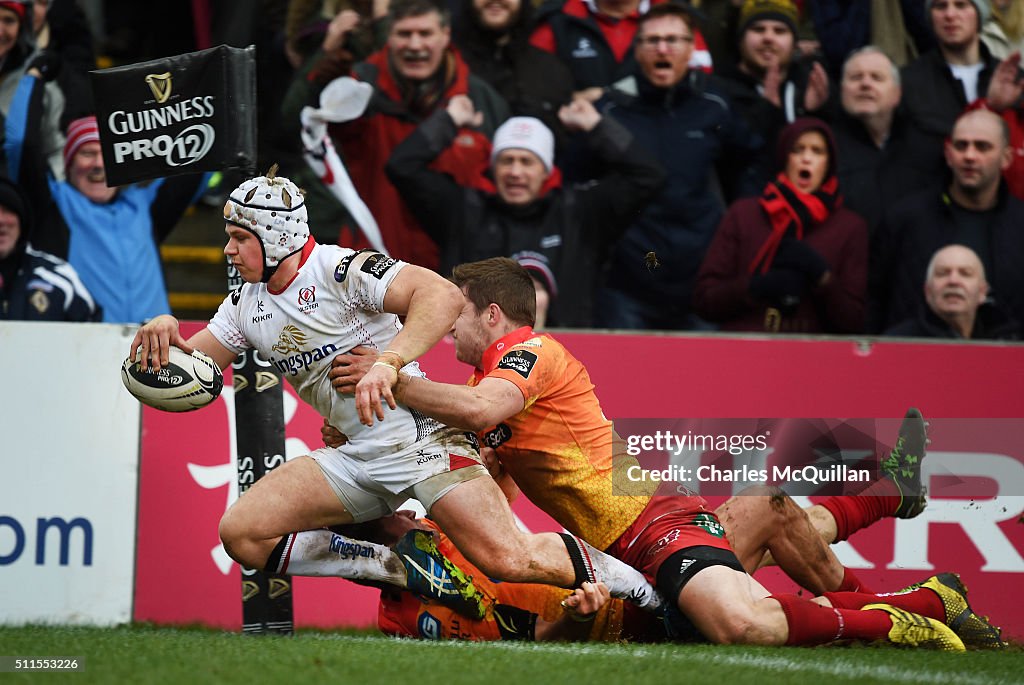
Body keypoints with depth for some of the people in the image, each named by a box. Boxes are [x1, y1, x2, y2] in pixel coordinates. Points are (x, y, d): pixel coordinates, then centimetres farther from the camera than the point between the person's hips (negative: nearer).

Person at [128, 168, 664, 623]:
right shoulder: (247, 306, 12)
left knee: (508, 560, -22)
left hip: (420, 433, -8)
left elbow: (443, 295, -24)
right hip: (357, 457, 8)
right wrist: (166, 334, -8)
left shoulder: (338, 269, -12)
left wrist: (388, 363, -38)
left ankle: (611, 575, 7)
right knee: (242, 534, -11)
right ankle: (404, 568, -6)